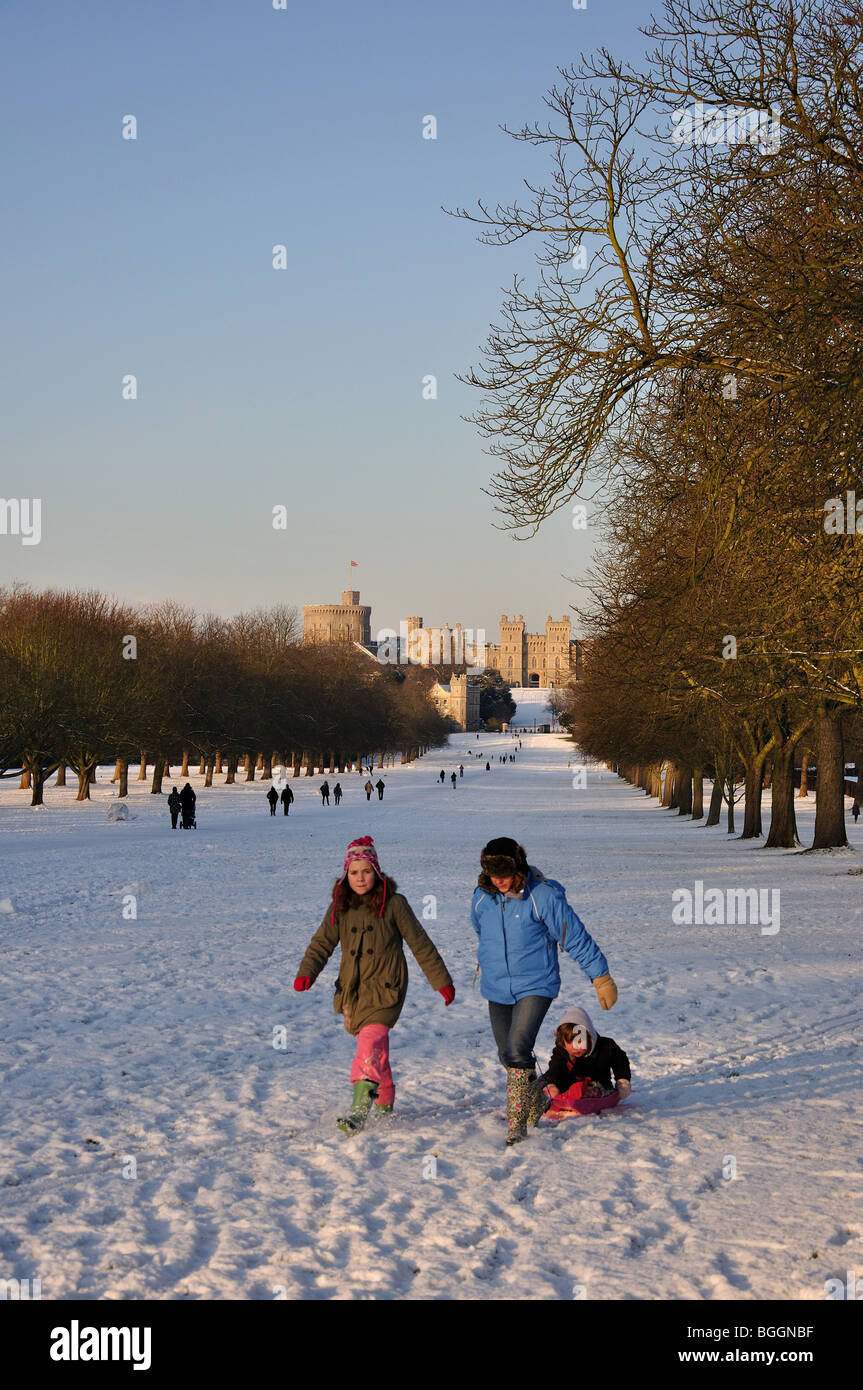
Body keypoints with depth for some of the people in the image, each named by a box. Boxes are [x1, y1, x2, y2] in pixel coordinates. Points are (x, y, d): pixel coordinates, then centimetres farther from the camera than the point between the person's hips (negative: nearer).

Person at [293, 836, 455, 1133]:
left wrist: (442, 981, 3)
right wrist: (307, 972, -15)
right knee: (377, 1051, 17)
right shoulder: (340, 907, 6)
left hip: (386, 989, -5)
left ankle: (360, 1108, -34)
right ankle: (385, 1103, 36)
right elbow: (322, 943, 5)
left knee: (370, 1044, -23)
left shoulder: (394, 904, -6)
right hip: (352, 991, 5)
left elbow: (420, 944, 0)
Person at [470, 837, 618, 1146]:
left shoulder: (543, 895, -17)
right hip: (497, 990, 5)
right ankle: (537, 1104, 37)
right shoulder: (482, 897, -2)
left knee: (517, 1050, -21)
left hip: (535, 985, -5)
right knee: (508, 1055, 12)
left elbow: (576, 936, -10)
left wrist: (601, 978, -6)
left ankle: (517, 1120, -12)